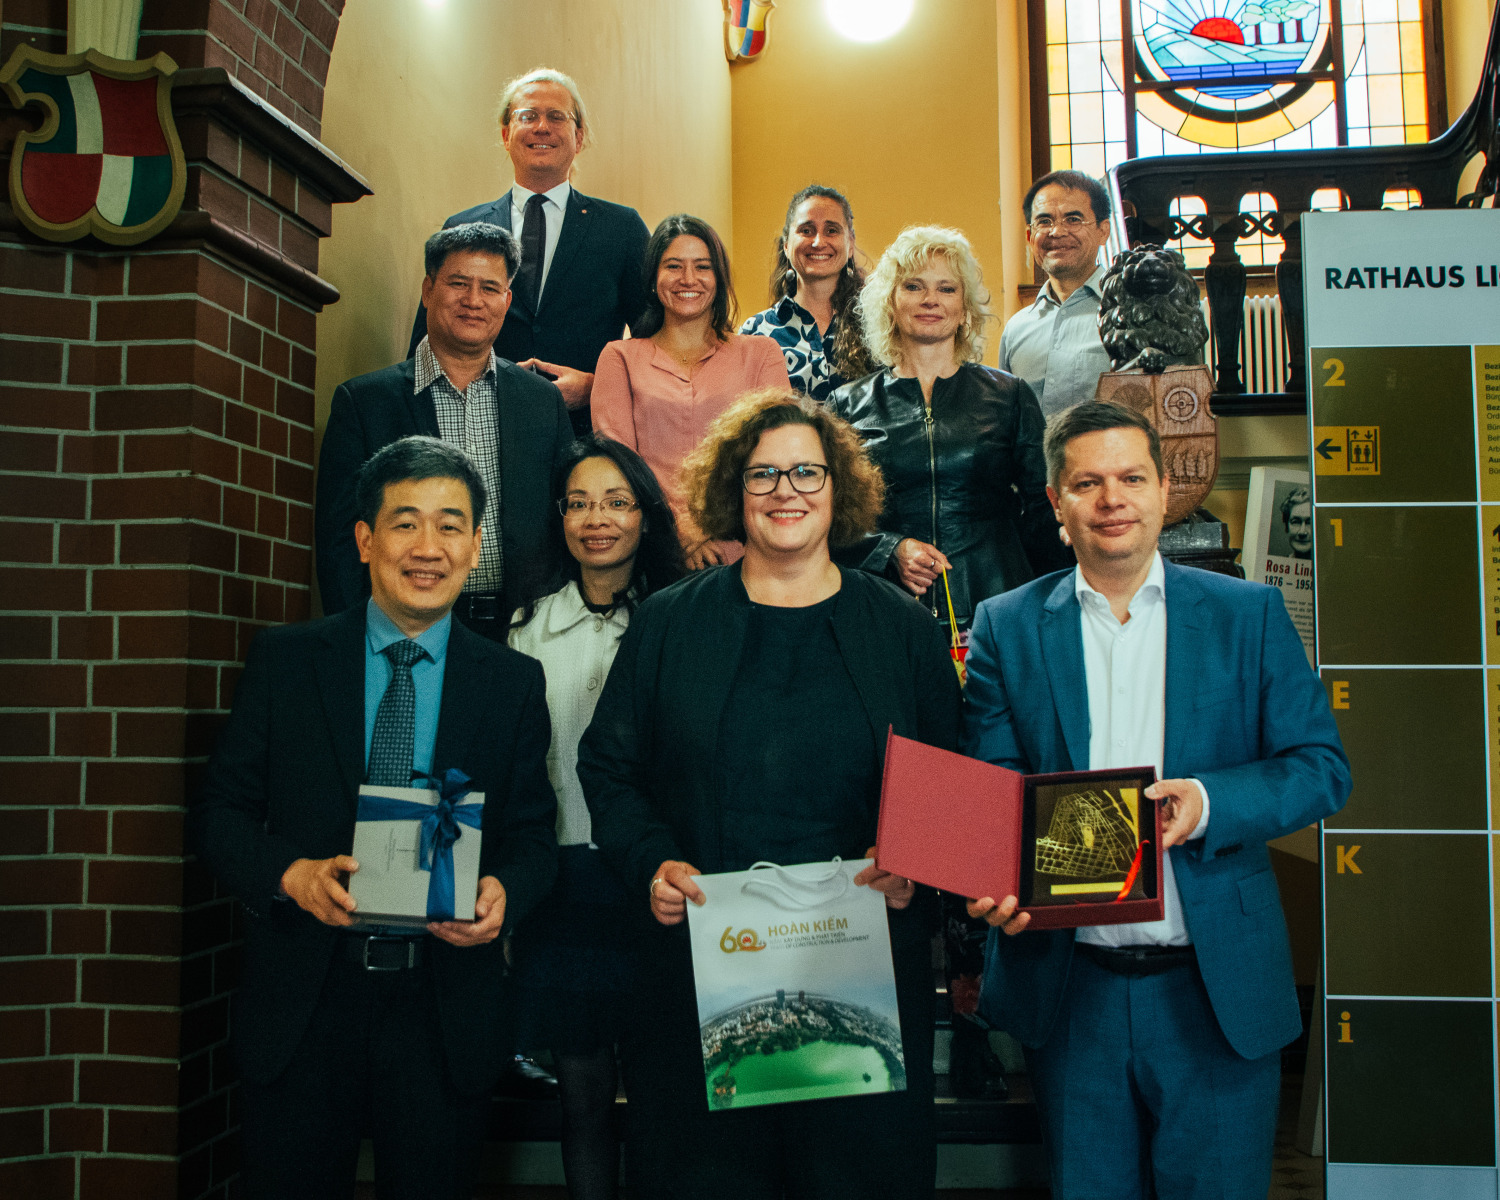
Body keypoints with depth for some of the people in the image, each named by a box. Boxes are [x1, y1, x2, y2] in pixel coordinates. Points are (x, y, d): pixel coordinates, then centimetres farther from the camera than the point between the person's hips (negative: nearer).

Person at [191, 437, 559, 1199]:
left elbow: (533, 837, 5)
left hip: (445, 1016, 1)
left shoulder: (513, 684, 3)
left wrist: (504, 892, -17)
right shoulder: (284, 660, 1)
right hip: (303, 1005, 0)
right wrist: (292, 873, -17)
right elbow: (219, 810, 2)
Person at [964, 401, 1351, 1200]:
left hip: (1218, 989, 0)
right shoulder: (1006, 626, 3)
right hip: (1069, 989, 1)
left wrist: (1208, 803, -19)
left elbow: (1322, 767, 0)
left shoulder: (1249, 615, 2)